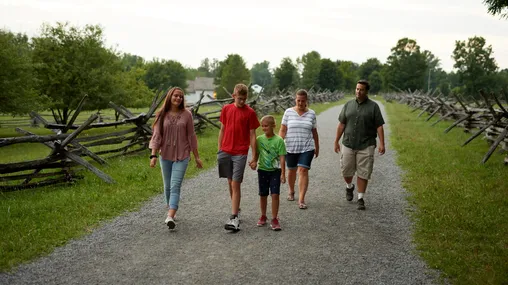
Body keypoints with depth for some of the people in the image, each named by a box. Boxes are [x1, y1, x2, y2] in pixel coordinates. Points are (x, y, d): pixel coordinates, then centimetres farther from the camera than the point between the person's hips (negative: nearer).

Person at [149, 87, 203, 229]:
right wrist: (153, 155, -13)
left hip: (182, 156, -2)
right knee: (167, 186, 13)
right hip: (165, 155, 3)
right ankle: (170, 211, 31)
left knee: (175, 186, -13)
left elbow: (191, 136, 2)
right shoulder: (162, 115, 0)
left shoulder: (186, 114, -2)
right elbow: (156, 136, -3)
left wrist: (197, 157, 4)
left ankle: (170, 217, -21)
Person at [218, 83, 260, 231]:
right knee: (230, 183, 13)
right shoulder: (226, 109, 6)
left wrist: (254, 157, -5)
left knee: (236, 184, -7)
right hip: (225, 152, 4)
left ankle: (234, 218, -7)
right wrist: (219, 150, 11)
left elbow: (252, 135, -2)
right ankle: (236, 210, 28)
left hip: (240, 154, -4)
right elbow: (222, 130, 13)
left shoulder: (250, 112, -4)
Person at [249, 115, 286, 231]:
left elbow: (282, 158, -9)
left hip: (275, 171, -3)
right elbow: (257, 155, 8)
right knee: (263, 195, 11)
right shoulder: (259, 139, 1)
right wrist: (254, 163, -12)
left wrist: (283, 173, -12)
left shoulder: (278, 140, -9)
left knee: (275, 194, -7)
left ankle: (274, 219, 3)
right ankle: (263, 216, 27)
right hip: (263, 170, 3)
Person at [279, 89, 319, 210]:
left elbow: (314, 132, 10)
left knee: (303, 170, -12)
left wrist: (317, 147, 14)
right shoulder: (288, 112, -1)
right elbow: (282, 130, -1)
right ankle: (291, 192, 40)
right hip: (290, 148, 1)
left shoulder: (311, 113, 3)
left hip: (307, 148, -1)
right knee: (291, 170, 15)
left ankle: (301, 200, -10)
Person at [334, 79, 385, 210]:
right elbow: (341, 124, 10)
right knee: (346, 170, 8)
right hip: (348, 144, 3)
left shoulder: (373, 106, -1)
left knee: (363, 173, 0)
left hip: (366, 146, -3)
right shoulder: (348, 105, 8)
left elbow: (379, 126, -3)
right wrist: (336, 141, 8)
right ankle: (349, 187, 39)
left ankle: (361, 199, 11)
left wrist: (382, 143, -11)